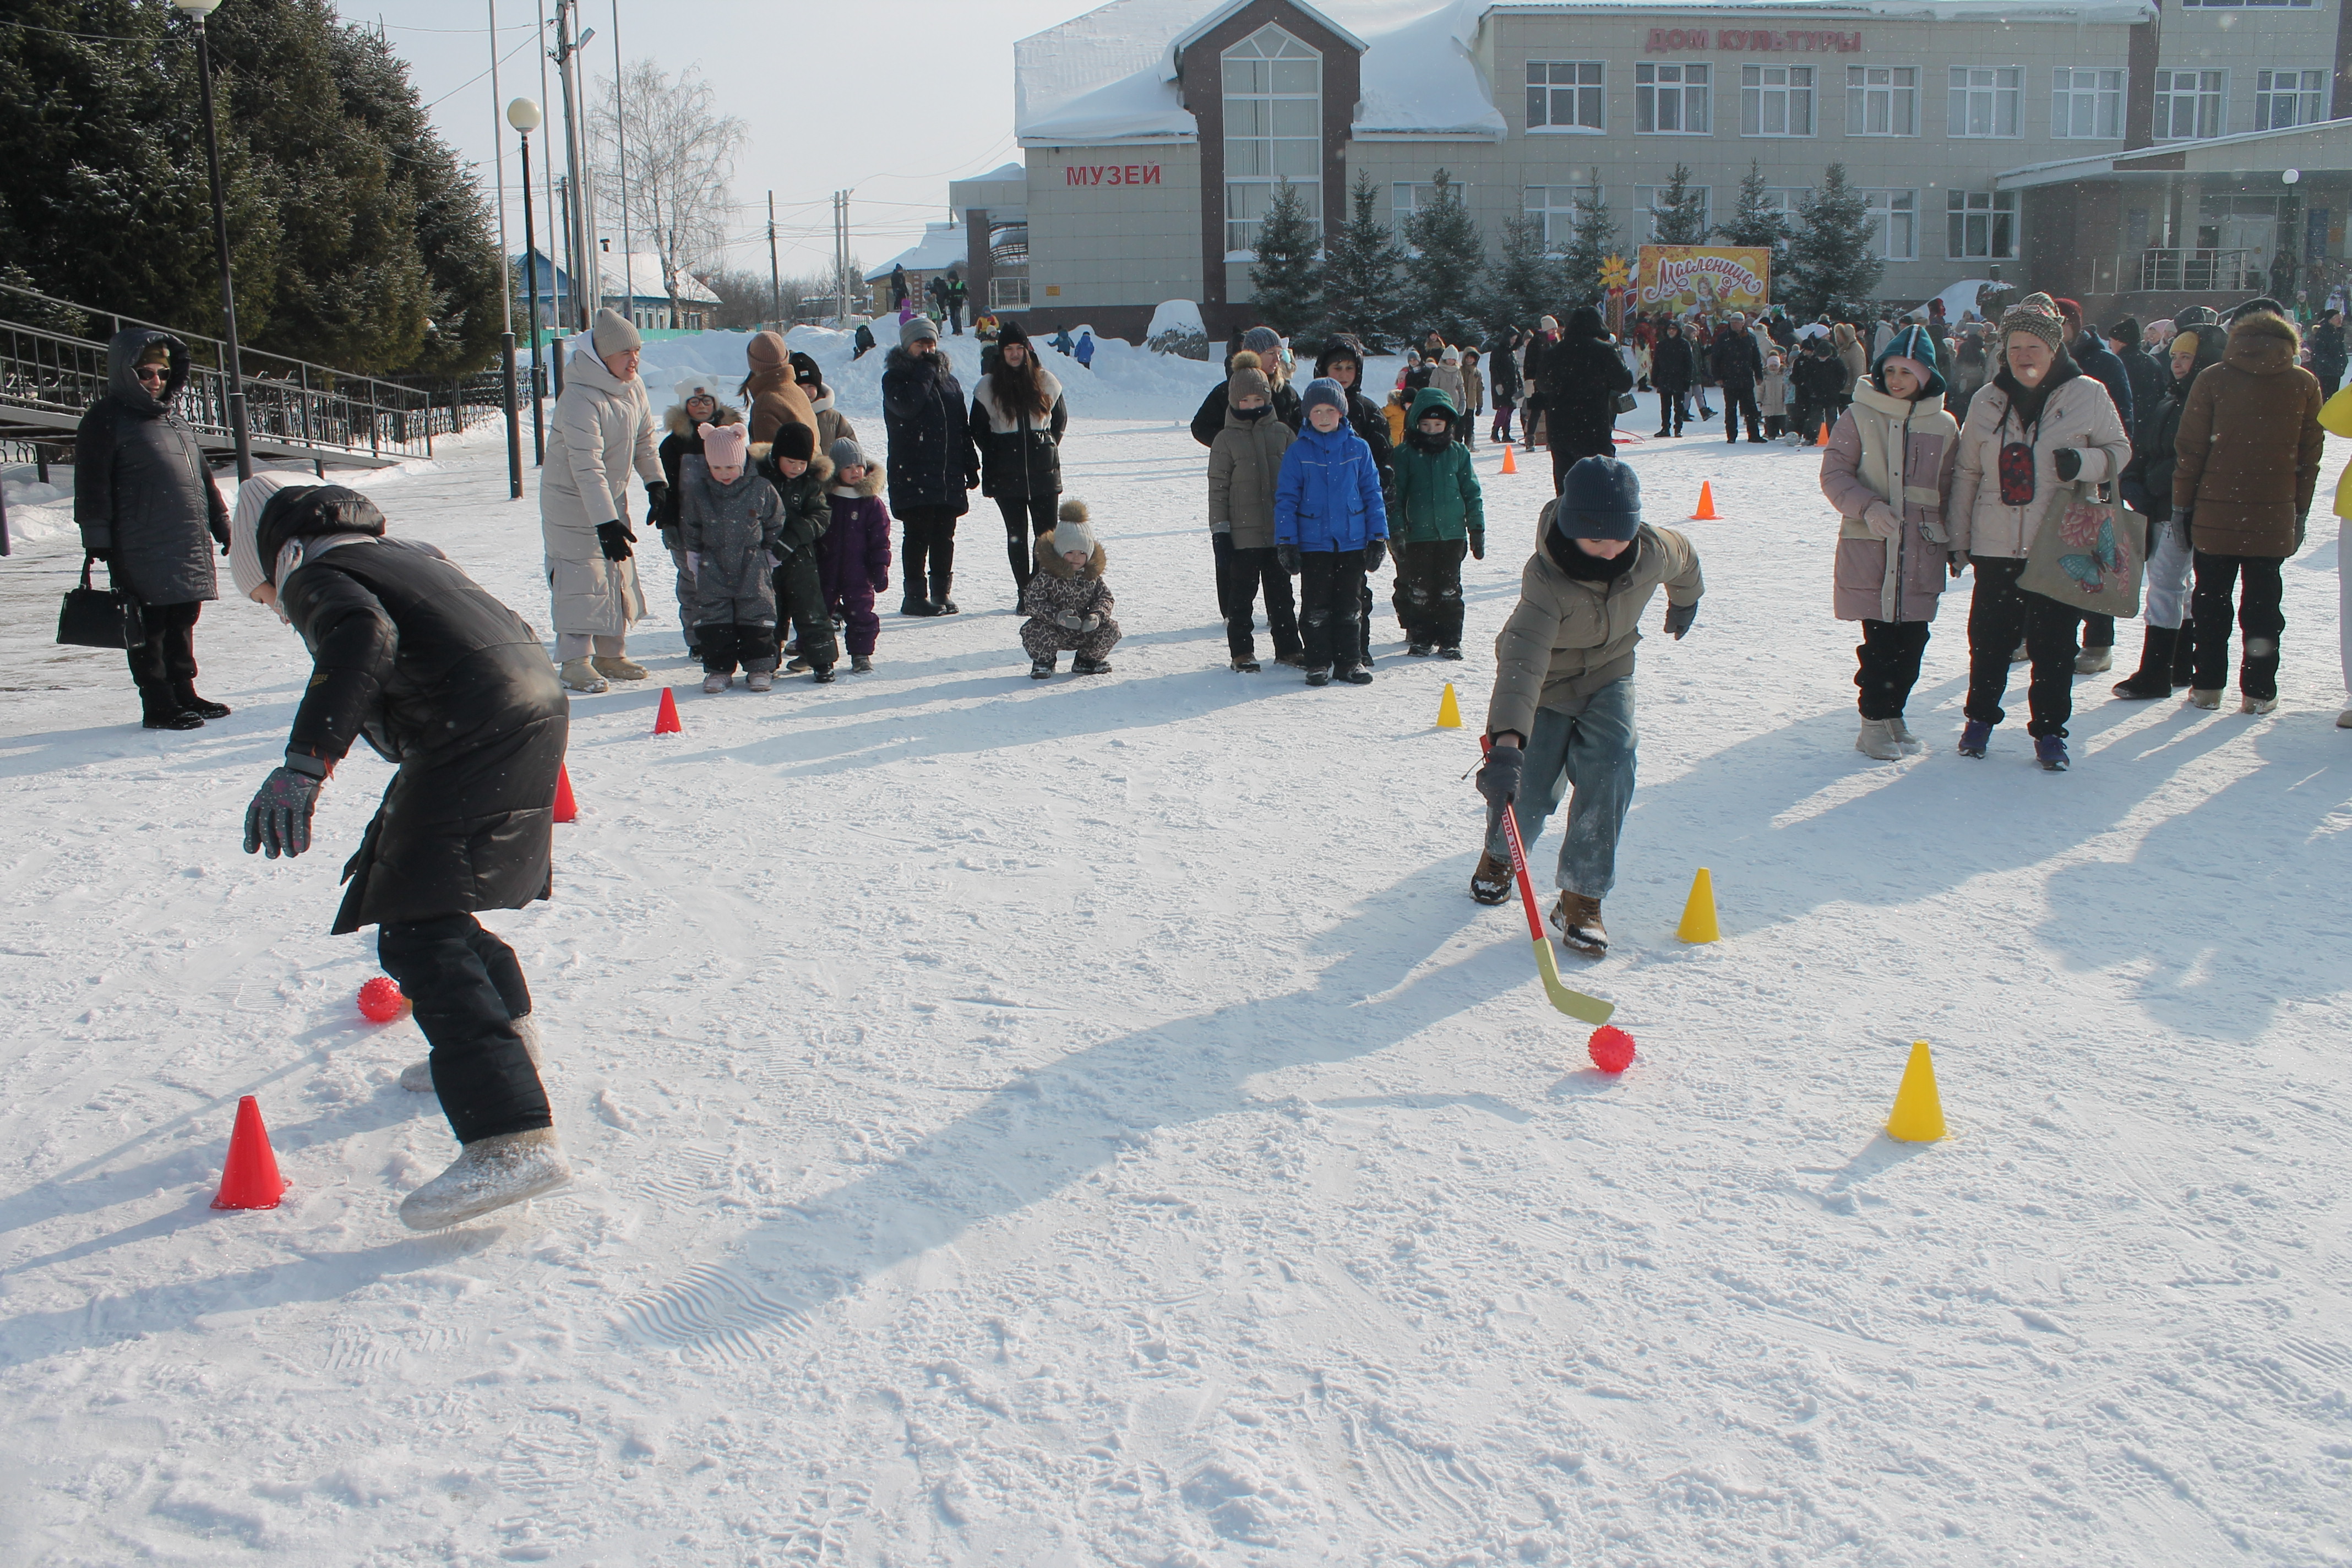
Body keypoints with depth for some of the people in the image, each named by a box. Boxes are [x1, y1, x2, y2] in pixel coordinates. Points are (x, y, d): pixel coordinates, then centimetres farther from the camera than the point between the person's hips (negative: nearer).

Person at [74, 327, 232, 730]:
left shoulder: (175, 421, 19)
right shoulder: (105, 420, -4)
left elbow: (203, 479, 26)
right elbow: (92, 486, -9)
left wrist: (222, 525, 25)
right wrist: (97, 538, -13)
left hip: (189, 546, 7)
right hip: (142, 553, -7)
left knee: (182, 622, 13)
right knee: (149, 627, -4)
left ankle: (183, 693, 22)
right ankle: (157, 705, 0)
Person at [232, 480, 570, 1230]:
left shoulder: (314, 576, 3)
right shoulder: (403, 553, 27)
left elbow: (363, 639, -20)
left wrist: (305, 761, -28)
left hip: (474, 738, -9)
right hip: (539, 709, 9)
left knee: (419, 935, -13)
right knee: (436, 899, 29)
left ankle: (513, 1139, -27)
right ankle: (507, 1038, 48)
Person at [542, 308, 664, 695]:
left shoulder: (633, 387, -1)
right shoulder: (580, 398, -26)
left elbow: (644, 441, 12)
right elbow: (586, 467, -31)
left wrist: (657, 484, 2)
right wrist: (606, 523, -35)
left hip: (612, 497, 8)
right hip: (572, 500, -8)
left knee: (619, 572, 10)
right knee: (583, 577, -10)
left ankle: (611, 653, 21)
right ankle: (576, 660, -5)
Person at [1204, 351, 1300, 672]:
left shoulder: (1281, 433, 6)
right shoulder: (1226, 440, 0)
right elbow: (1218, 488, 0)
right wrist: (1220, 530, -5)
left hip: (1279, 530, 2)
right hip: (1242, 533, -2)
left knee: (1281, 590, 10)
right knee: (1241, 593, 3)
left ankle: (1288, 648, 19)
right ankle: (1242, 652, 12)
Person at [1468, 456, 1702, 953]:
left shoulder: (1654, 552, -22)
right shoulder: (1547, 577, -37)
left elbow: (1684, 559, 6)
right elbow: (1522, 656, -51)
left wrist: (1685, 602, 29)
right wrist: (1507, 739, -64)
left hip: (1610, 677, 3)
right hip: (1549, 686, -3)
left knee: (1609, 774, -18)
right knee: (1529, 791, 0)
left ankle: (1582, 897, -7)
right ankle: (1500, 852, 38)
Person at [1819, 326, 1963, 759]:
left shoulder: (1943, 425, 8)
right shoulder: (1859, 416, 0)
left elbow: (1952, 491, 15)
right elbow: (1834, 473, -3)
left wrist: (1956, 545, 16)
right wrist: (1868, 506, -19)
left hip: (1922, 551, 3)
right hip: (1869, 547, -3)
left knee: (1912, 641, 6)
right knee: (1880, 640, -4)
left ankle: (1893, 715, 22)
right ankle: (1875, 723, 8)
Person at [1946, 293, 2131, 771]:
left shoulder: (2087, 395, -1)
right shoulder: (1988, 400, 6)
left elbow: (2119, 450, 5)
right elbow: (1967, 472, 12)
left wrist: (2083, 462, -18)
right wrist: (1958, 537, 11)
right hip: (1996, 546, 2)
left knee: (2053, 642, 3)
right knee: (1988, 636, 8)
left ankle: (2049, 729, 16)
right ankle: (1981, 717, 27)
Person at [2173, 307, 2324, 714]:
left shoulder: (2213, 379, -3)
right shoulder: (2305, 384, 2)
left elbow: (2190, 448, -5)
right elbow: (2310, 455, 4)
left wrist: (2182, 501, 2)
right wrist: (2299, 512, 9)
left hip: (2215, 512, -1)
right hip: (2274, 516, 1)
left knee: (2212, 597, 10)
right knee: (2263, 601, 9)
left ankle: (2207, 687, 10)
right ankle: (2259, 691, 9)